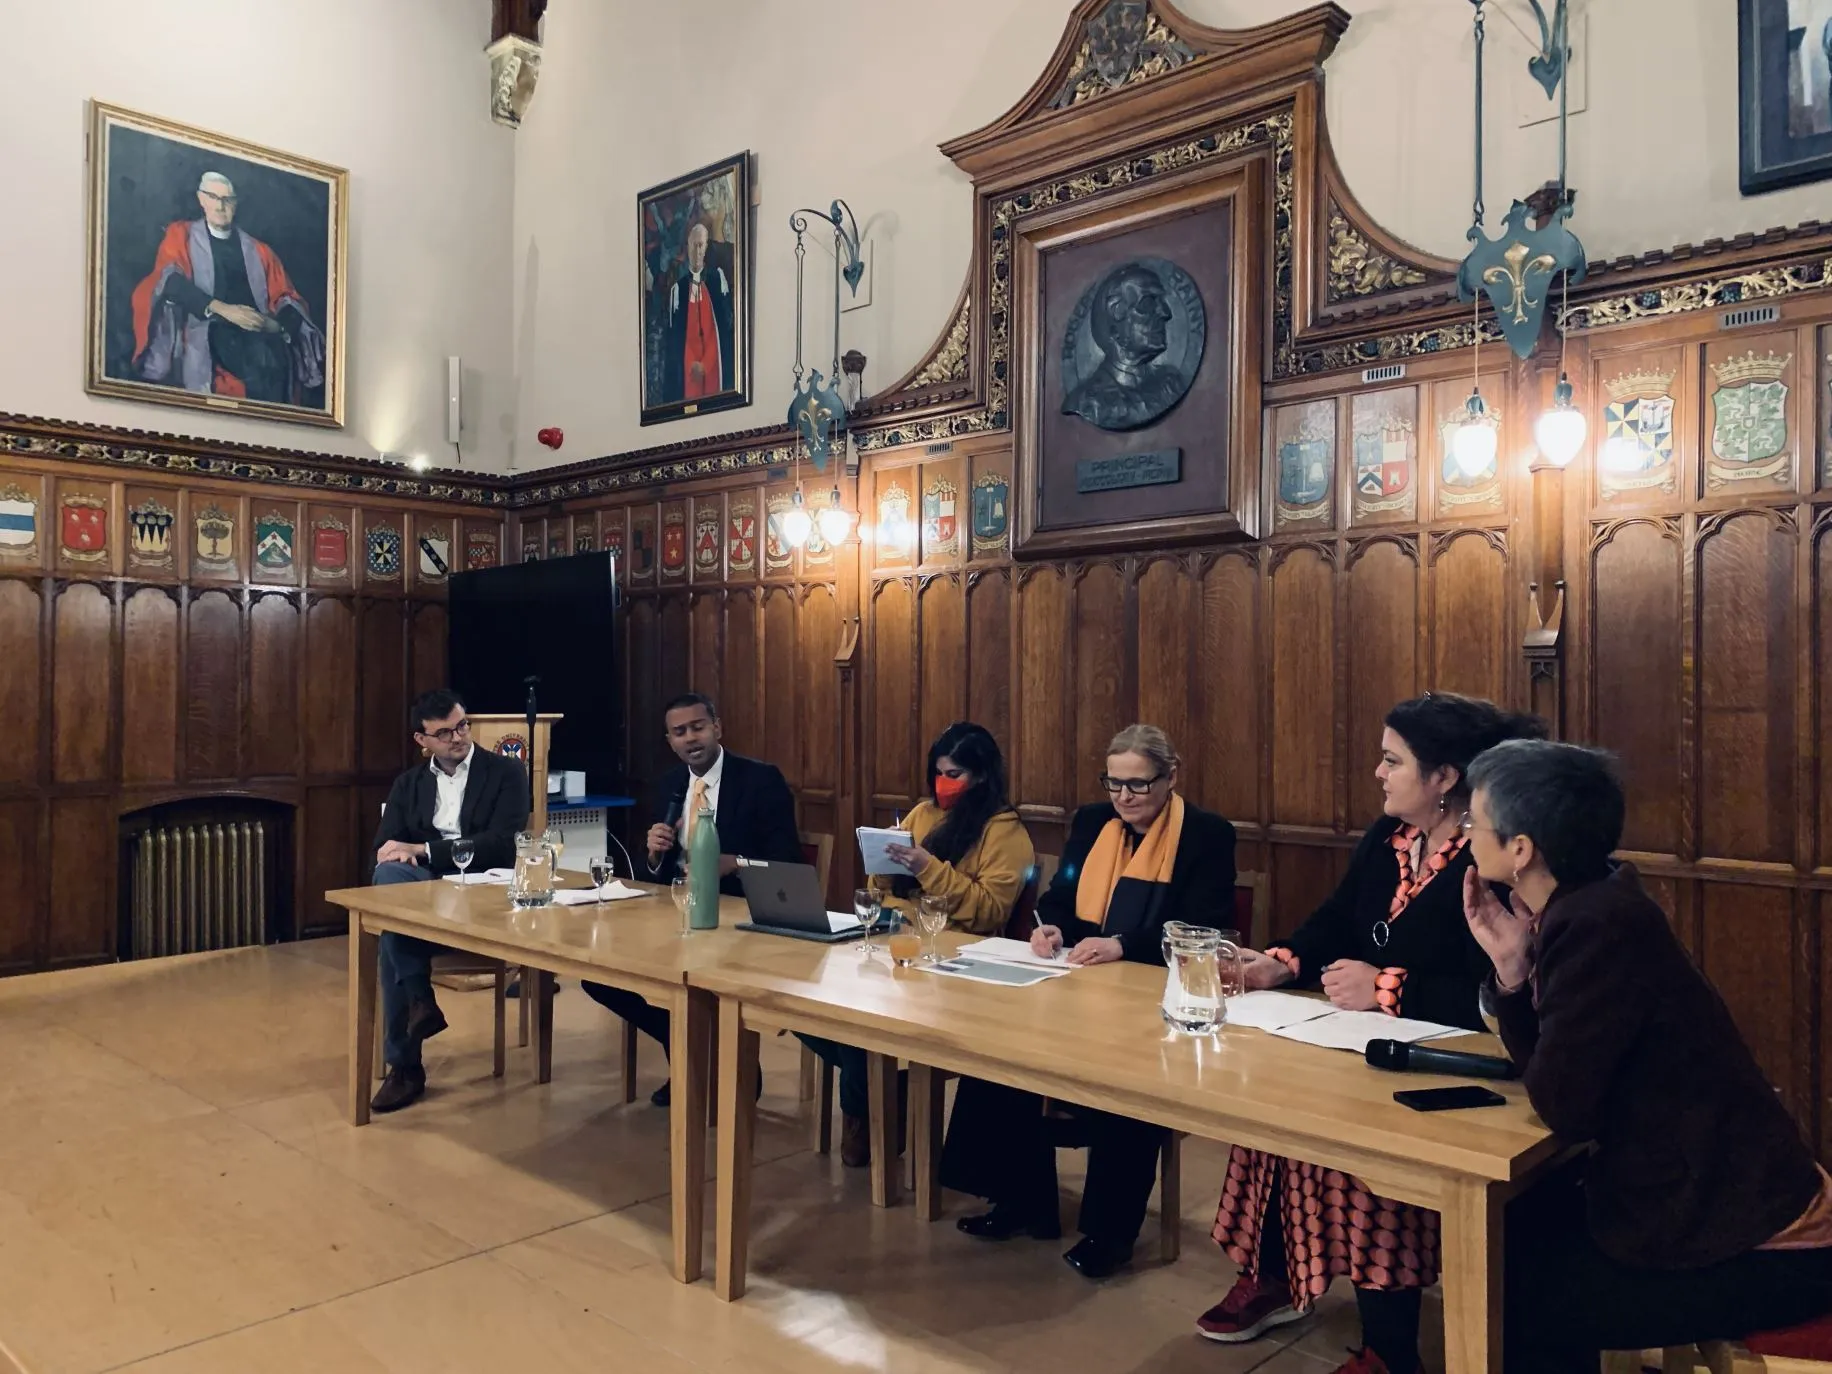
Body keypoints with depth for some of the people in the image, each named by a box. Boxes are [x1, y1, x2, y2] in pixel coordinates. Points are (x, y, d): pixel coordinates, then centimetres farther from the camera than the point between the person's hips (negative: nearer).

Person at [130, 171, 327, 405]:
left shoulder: (258, 250, 25)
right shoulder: (181, 235, 17)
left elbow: (287, 299, 17)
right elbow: (170, 281, 0)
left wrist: (277, 325, -8)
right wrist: (221, 308, -16)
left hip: (257, 328, 3)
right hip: (209, 328, -3)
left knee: (270, 350, -37)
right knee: (263, 363, -37)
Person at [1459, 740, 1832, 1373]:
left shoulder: (1600, 927, -27)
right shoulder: (1585, 903, 1)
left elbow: (1562, 1104, -24)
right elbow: (1543, 1060, 6)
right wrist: (1511, 965, -9)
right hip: (1716, 1201, 9)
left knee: (1511, 1300, 3)